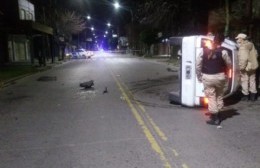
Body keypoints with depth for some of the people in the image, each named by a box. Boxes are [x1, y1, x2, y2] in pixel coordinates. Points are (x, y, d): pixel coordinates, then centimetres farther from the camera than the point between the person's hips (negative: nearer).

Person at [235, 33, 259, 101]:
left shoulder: (243, 47, -22)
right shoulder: (251, 44, 6)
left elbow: (244, 58, -30)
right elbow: (255, 54, 15)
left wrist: (242, 67, -23)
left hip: (246, 67, -8)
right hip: (253, 66, 8)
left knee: (244, 81, 6)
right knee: (252, 80, 17)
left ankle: (245, 95, 16)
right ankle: (253, 95, 26)